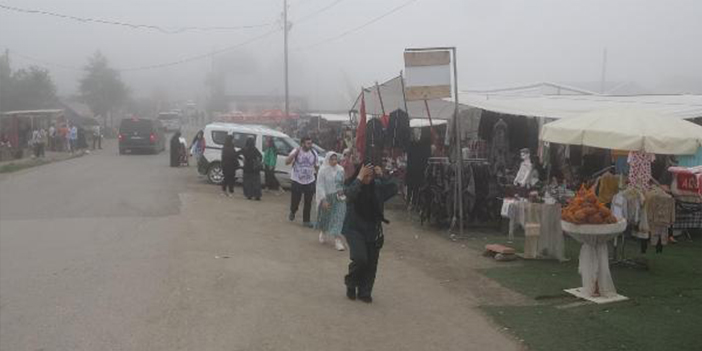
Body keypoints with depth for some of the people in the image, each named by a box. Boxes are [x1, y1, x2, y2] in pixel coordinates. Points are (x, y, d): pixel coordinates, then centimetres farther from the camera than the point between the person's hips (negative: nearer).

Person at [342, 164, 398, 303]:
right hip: (355, 229, -4)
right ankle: (351, 284, 11)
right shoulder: (351, 185, -8)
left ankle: (364, 292, 23)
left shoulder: (377, 186, 1)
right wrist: (360, 178, -29)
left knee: (371, 263, 6)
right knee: (360, 258, -18)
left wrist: (382, 176, -14)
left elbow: (394, 189, -8)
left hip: (373, 230, 4)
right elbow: (350, 194, -30)